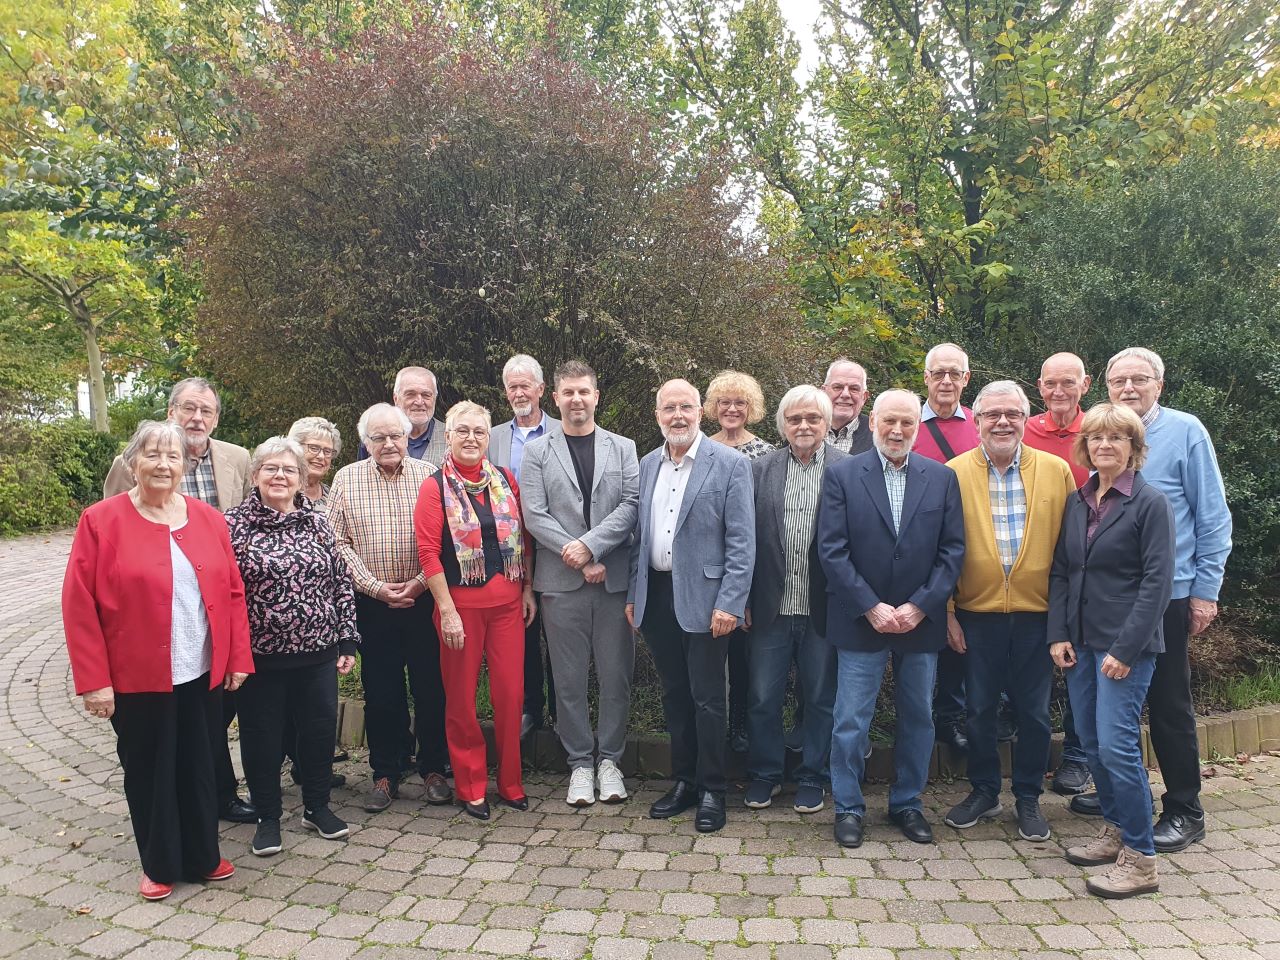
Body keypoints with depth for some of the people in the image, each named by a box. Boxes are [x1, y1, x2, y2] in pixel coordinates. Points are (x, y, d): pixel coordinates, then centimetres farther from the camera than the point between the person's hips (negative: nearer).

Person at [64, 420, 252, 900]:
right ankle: (158, 865, 30)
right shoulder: (101, 520, -7)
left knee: (200, 767, 14)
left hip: (202, 673, 3)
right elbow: (79, 605, -8)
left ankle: (203, 856, 32)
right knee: (148, 772, 12)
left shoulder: (208, 518, 3)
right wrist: (93, 680, -11)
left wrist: (239, 658, 2)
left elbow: (233, 593, 6)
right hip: (137, 678, -3)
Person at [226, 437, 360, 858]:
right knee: (262, 736, 9)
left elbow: (342, 584, 8)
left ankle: (317, 807, 30)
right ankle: (268, 818, 26)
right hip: (260, 656, -2)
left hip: (317, 652, 3)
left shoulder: (317, 522, 5)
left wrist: (347, 641, 5)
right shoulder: (235, 524, -4)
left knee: (319, 728, 10)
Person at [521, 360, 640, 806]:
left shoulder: (623, 448, 8)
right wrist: (579, 560, -11)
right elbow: (535, 515, -3)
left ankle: (609, 759, 21)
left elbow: (630, 505, -2)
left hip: (614, 579, 1)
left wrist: (589, 545, -14)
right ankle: (580, 762, 20)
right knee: (569, 679, 6)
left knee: (616, 675, 6)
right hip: (561, 582, 0)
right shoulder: (538, 451, 6)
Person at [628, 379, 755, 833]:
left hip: (703, 598, -5)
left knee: (707, 698, 2)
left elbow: (741, 541, -10)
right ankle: (684, 781, 29)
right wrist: (632, 594, 10)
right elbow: (638, 535, 14)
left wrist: (730, 604, -16)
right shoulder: (646, 465, 10)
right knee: (674, 694, 15)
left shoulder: (730, 464, -7)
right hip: (656, 596, 5)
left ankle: (712, 791, 18)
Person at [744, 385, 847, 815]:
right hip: (770, 606, 2)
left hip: (823, 609, -2)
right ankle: (764, 775, 29)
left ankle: (813, 777, 29)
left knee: (821, 699, 12)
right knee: (762, 698, 10)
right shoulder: (760, 470, 4)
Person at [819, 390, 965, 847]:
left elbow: (952, 550, 1)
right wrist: (872, 608, -13)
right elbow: (832, 550, -8)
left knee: (917, 718, 13)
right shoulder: (842, 475, -3)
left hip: (921, 621, 3)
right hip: (860, 621, -2)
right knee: (851, 721, 3)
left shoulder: (943, 478, 4)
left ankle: (908, 804, 30)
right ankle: (848, 807, 19)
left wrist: (918, 607, -10)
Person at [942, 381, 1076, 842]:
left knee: (1034, 712, 10)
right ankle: (984, 792, 29)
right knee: (979, 709, 11)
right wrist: (945, 611, -3)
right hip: (976, 614, 0)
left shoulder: (1056, 470, 0)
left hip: (1037, 613, 1)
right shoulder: (955, 473, -2)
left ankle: (1028, 798, 28)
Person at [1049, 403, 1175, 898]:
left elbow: (1157, 582, -12)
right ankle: (1114, 831, 30)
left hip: (1125, 645, -6)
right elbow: (1060, 572, 11)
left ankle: (1140, 859, 5)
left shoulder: (1150, 503, -8)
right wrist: (1058, 634, 2)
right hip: (1080, 643, 6)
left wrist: (1125, 648, -16)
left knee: (1116, 746, -8)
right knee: (1092, 744, 12)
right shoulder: (1076, 502, 9)